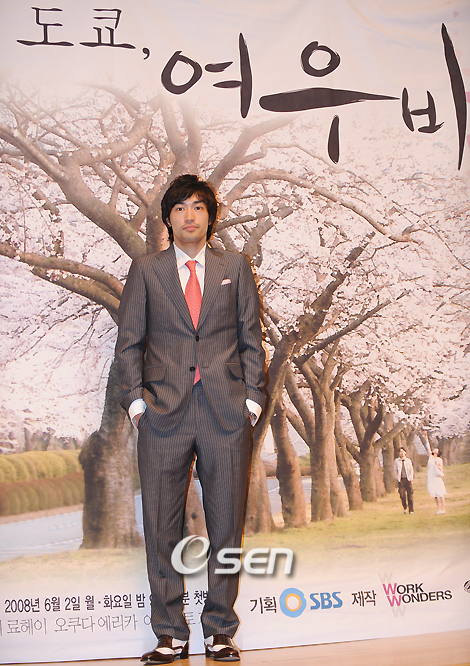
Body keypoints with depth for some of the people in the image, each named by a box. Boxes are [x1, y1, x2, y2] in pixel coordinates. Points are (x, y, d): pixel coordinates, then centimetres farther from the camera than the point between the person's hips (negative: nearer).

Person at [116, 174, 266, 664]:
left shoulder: (235, 266, 12)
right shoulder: (145, 270, 10)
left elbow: (251, 338, 11)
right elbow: (128, 342, 9)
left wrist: (252, 397, 2)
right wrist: (136, 399, -2)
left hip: (226, 412, 1)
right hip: (164, 413, 0)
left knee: (226, 525, 7)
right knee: (161, 527, 4)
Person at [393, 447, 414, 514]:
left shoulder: (408, 461, 8)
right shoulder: (396, 461, 6)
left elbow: (411, 470, 11)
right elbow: (395, 470, 8)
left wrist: (411, 478, 1)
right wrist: (398, 478, 1)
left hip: (408, 479, 0)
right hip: (401, 480, 0)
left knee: (410, 495, -3)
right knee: (402, 495, -5)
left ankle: (411, 510, 3)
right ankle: (405, 507, 17)